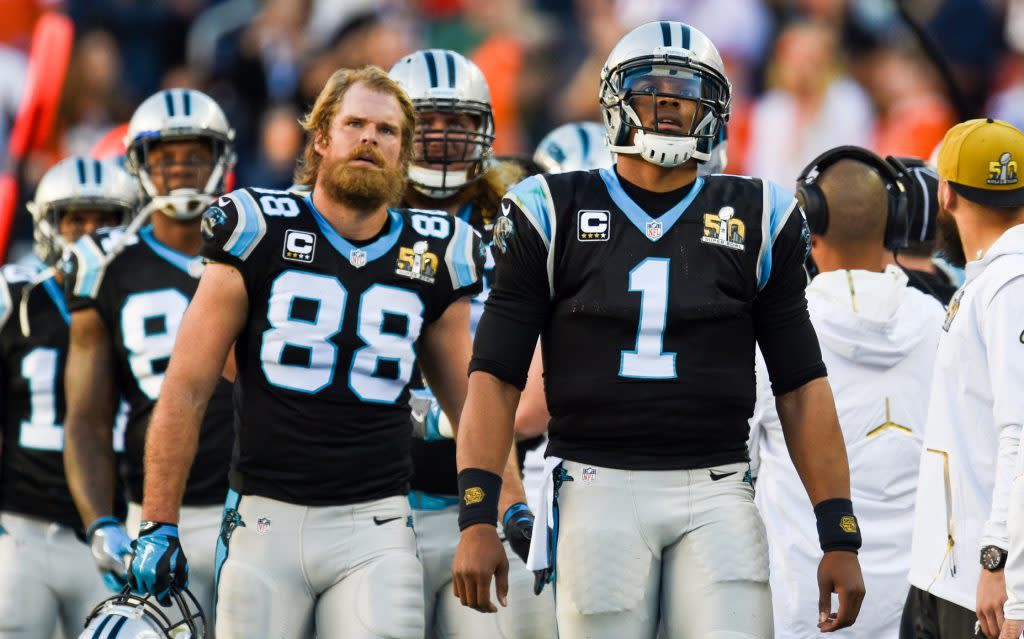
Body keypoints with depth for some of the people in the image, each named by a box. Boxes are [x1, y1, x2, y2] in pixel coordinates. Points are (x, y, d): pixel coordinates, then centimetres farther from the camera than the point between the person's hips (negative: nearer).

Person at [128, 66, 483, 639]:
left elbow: (470, 400, 20)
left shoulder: (431, 258, 9)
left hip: (374, 527, 1)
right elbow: (186, 390, 2)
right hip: (266, 520, -1)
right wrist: (159, 524, -2)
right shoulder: (260, 234, 1)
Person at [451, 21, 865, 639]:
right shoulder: (553, 214, 6)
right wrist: (477, 518, -7)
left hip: (715, 494, 1)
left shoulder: (757, 220, 9)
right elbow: (496, 377, 3)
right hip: (598, 489, -1)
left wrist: (840, 536, 3)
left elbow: (801, 387, 10)